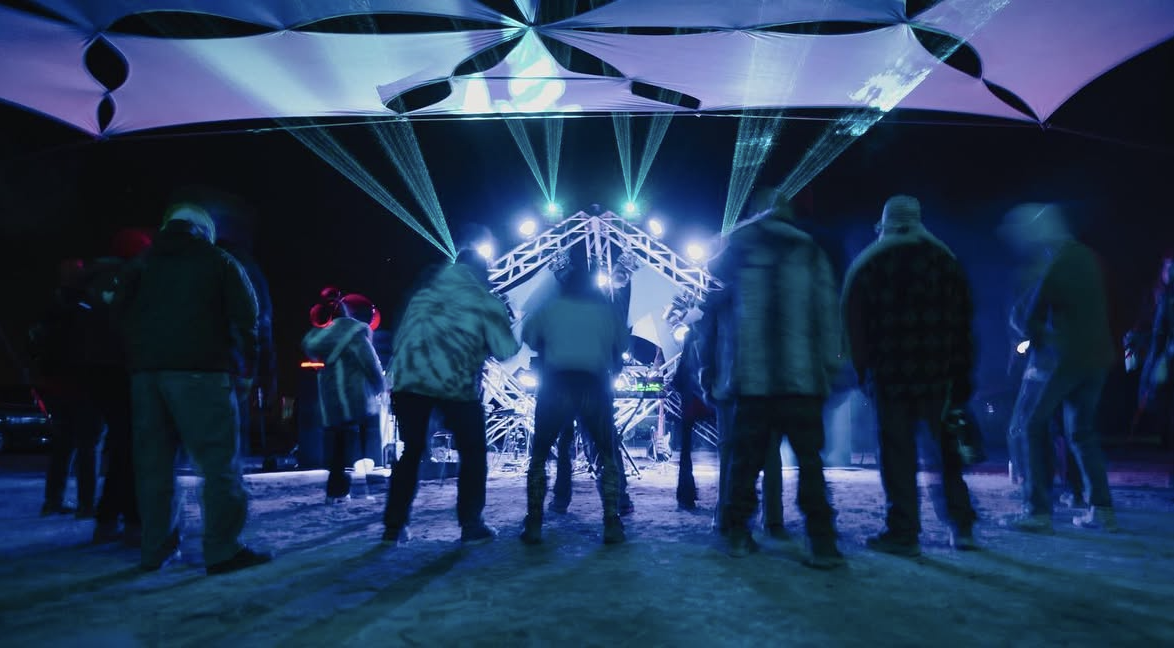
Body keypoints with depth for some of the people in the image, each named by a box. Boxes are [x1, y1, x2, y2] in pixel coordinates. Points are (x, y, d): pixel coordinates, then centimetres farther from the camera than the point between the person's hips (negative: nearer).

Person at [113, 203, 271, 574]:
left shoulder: (142, 264, 19)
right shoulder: (218, 261, 7)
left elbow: (119, 313, 13)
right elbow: (245, 313, -2)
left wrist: (139, 353, 18)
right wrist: (249, 356, 9)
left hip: (146, 369, 5)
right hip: (199, 369, -5)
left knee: (153, 461, 9)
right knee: (219, 459, -5)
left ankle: (156, 549, 11)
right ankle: (223, 549, -9)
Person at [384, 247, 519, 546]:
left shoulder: (425, 291, 19)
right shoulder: (484, 301, 7)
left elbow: (403, 336, 22)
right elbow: (505, 350, 7)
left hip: (408, 378, 4)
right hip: (455, 382, -4)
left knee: (411, 451, 18)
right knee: (473, 454, 13)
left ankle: (394, 527, 19)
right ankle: (471, 526, 11)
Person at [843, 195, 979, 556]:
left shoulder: (867, 266, 2)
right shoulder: (945, 261, 9)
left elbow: (854, 325, 2)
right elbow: (963, 323, 7)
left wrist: (864, 371, 10)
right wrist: (962, 375, 9)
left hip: (891, 376, -2)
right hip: (939, 375, 2)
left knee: (898, 454, 1)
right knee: (947, 450, 13)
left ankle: (903, 533, 2)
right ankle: (961, 526, 16)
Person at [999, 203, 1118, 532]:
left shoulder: (1055, 266, -15)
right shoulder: (1088, 258, 9)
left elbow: (1032, 317, -11)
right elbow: (1100, 309, 18)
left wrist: (1036, 342, 7)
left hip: (1061, 356, -8)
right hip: (1097, 357, 8)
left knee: (1033, 425, 3)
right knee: (1083, 431, 18)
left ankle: (1039, 512, -1)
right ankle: (1102, 509, 16)